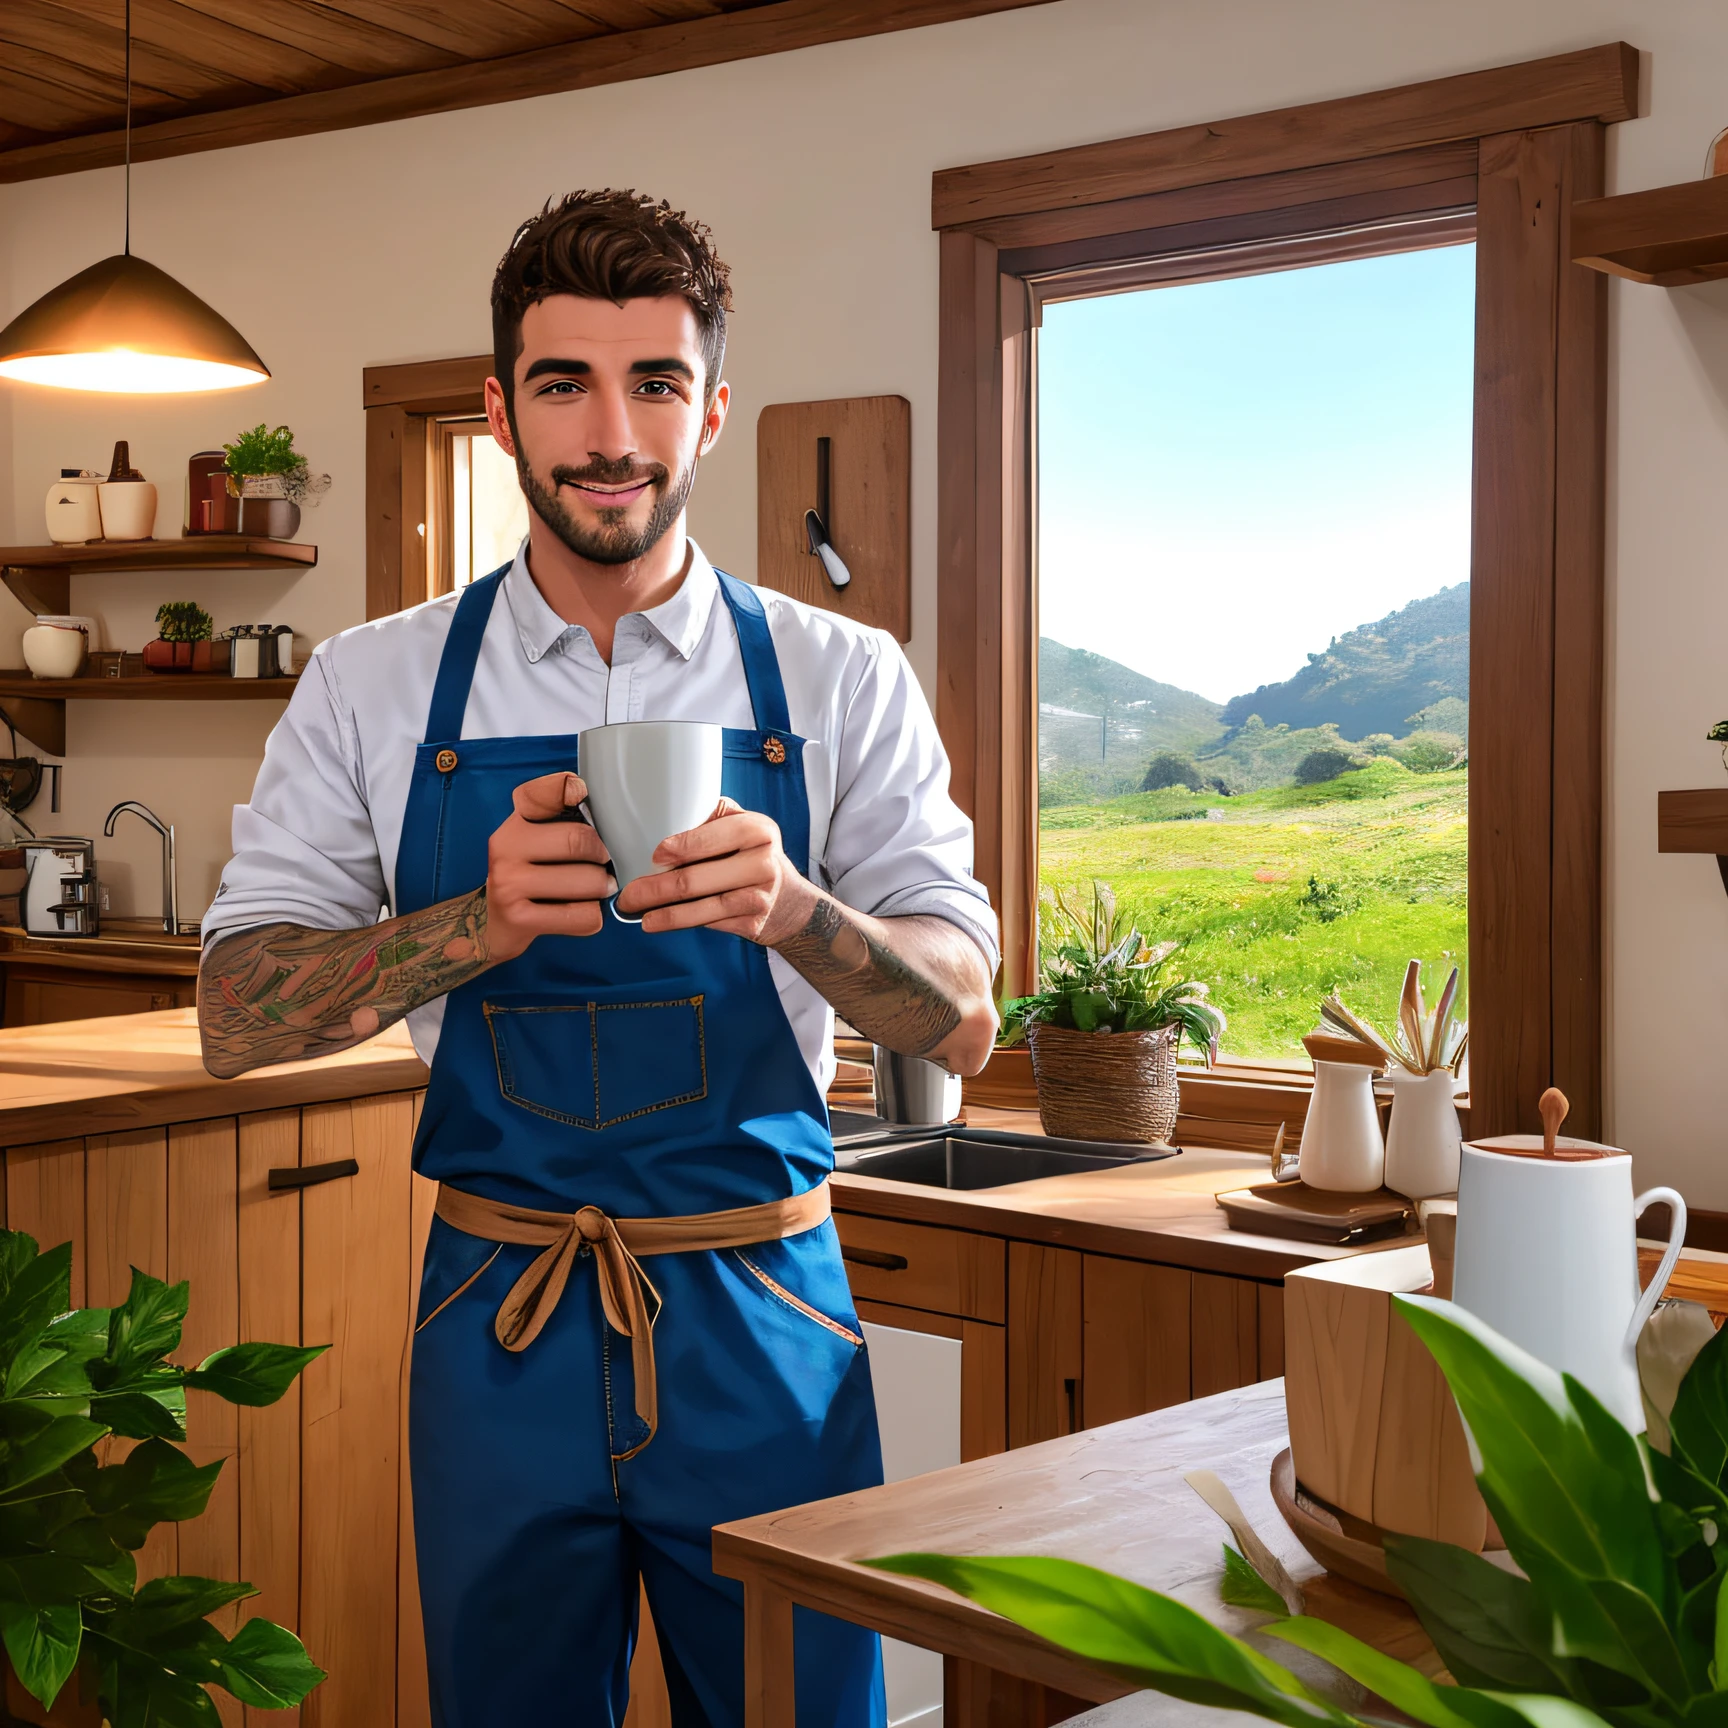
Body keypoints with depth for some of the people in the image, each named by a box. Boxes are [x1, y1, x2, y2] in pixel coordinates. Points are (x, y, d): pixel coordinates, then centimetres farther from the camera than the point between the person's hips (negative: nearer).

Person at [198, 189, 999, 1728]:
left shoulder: (843, 682, -1)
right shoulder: (374, 689, 0)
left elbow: (960, 1024, -6)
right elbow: (237, 1019, -4)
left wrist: (792, 906, -27)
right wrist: (482, 924, -22)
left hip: (764, 1326, 0)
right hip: (501, 1326, 1)